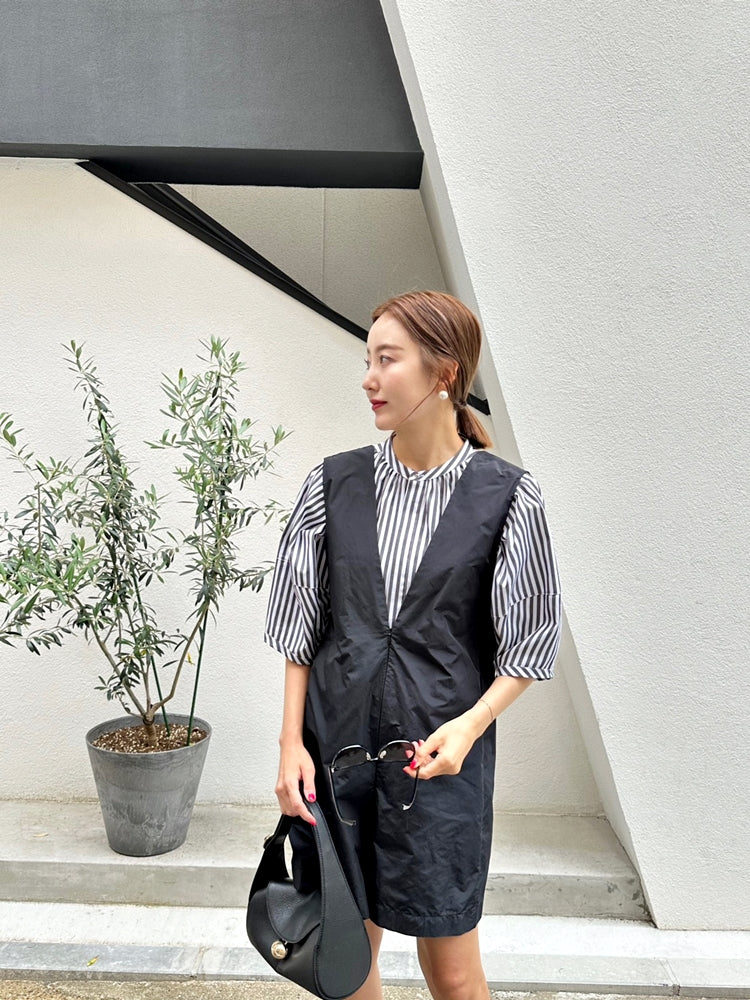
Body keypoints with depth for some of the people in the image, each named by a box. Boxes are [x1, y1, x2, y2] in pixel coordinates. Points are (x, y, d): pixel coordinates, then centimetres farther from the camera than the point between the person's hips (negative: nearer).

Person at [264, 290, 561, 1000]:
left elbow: (530, 643, 0)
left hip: (443, 755, -2)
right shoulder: (334, 484, 0)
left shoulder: (506, 496, -7)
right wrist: (291, 742, 0)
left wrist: (471, 722, -15)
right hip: (336, 749, 2)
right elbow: (299, 624, 6)